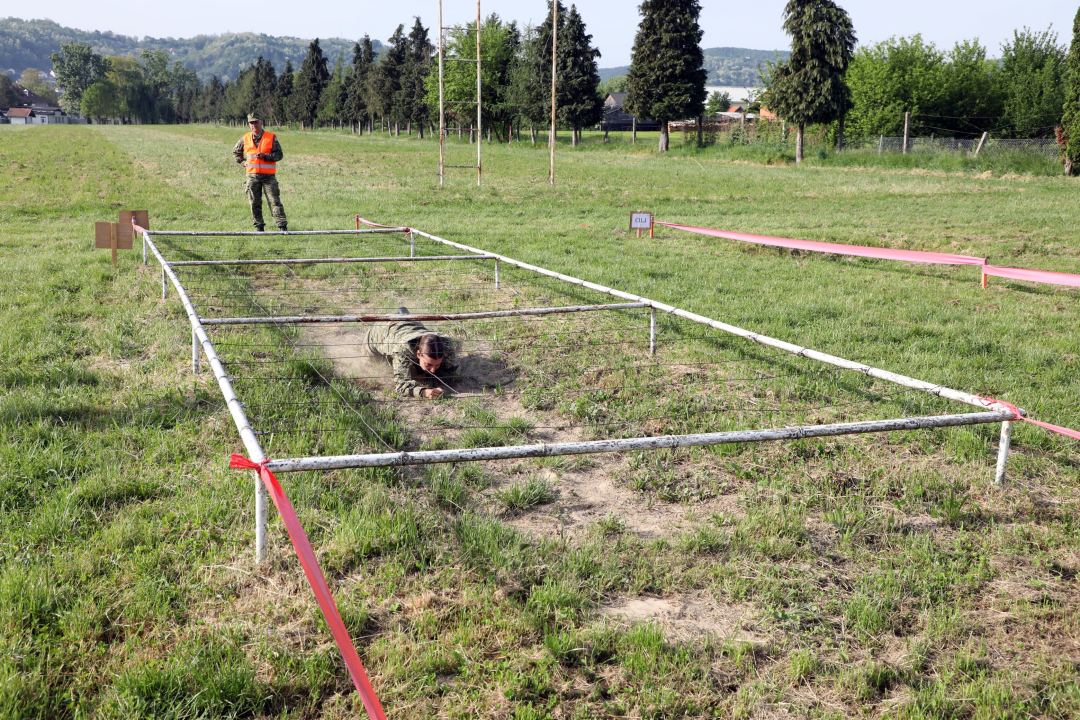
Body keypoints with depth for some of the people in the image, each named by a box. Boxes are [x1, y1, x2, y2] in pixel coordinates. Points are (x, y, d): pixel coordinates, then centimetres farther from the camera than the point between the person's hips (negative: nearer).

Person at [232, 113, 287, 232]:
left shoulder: (271, 138, -1)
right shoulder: (245, 138, 9)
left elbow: (278, 155, -4)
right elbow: (236, 152, 25)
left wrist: (265, 156, -17)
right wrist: (243, 162, 10)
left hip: (269, 176, -3)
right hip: (252, 175, 3)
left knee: (274, 200, -8)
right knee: (255, 202, 5)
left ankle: (282, 225, -8)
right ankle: (259, 226, 13)